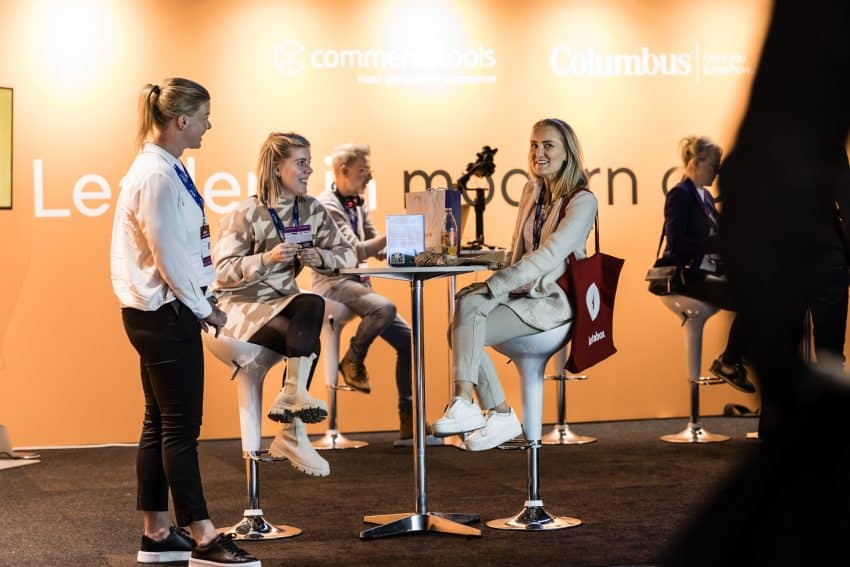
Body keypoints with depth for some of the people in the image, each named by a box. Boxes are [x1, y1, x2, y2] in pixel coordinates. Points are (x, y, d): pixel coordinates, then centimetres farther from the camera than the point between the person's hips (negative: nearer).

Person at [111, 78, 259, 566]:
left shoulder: (165, 169, 11)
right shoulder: (156, 176, -19)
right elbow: (169, 256, -19)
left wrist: (200, 304, 12)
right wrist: (204, 309, -9)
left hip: (159, 312, 10)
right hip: (165, 314, -10)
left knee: (161, 424, 12)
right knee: (181, 426, -5)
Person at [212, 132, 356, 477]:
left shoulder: (312, 210, 5)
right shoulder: (245, 215, -10)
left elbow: (346, 253, 7)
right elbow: (222, 271, -16)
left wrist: (321, 258, -14)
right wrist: (266, 259, -29)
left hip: (283, 303, 5)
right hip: (242, 306, -5)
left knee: (312, 304, -30)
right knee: (306, 341, -28)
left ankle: (291, 396, -21)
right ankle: (293, 435, -19)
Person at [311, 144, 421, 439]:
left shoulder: (357, 206, 17)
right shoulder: (326, 206, -11)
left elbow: (379, 251, 17)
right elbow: (355, 252, -20)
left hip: (358, 283, 9)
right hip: (334, 284, -9)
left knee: (407, 339, -2)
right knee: (384, 308, -35)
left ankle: (409, 418, 4)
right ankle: (352, 362, -8)